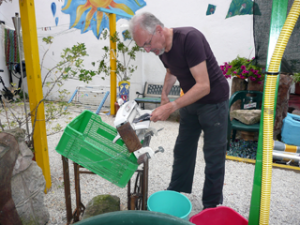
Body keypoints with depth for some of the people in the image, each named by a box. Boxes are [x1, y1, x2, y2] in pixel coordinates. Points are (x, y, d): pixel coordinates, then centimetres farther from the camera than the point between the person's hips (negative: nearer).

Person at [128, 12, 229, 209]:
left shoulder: (189, 38, -28)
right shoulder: (161, 47, -5)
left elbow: (203, 86, -32)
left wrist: (171, 107, -34)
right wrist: (165, 94, 2)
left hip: (213, 100, -7)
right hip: (190, 100, 7)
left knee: (213, 155, 3)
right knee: (183, 149, 16)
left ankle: (212, 205, 21)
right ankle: (176, 192, 35)